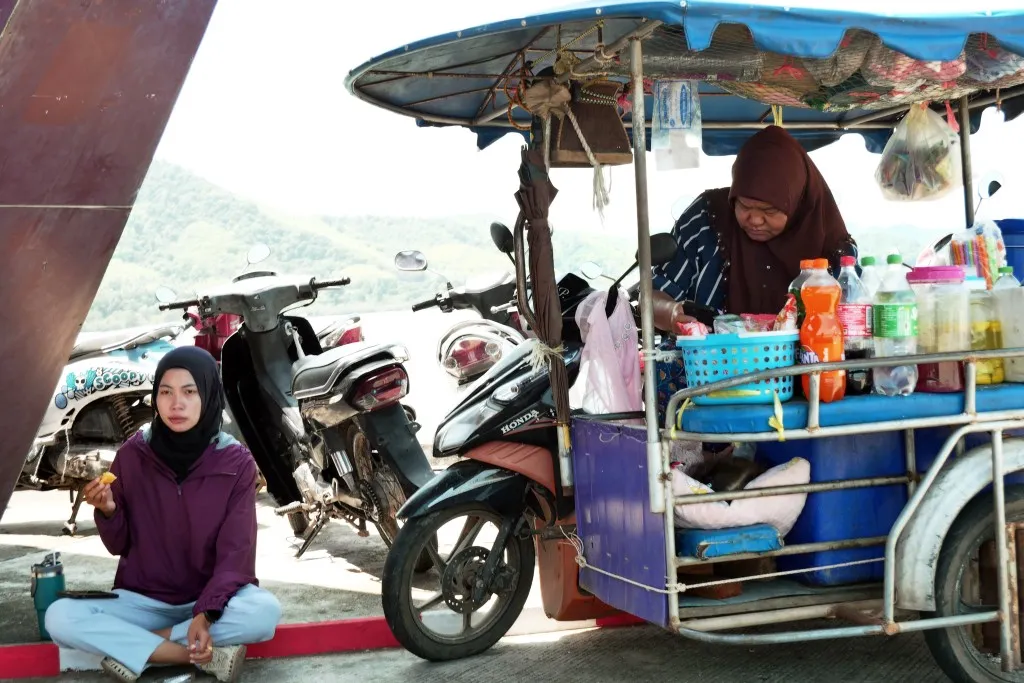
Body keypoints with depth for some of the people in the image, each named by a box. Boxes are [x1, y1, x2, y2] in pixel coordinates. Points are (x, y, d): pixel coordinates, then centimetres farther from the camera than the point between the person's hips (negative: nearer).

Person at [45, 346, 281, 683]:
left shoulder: (236, 462, -8)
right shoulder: (132, 454, -3)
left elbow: (235, 552, -12)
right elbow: (119, 545, 4)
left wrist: (207, 613, -28)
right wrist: (108, 511, -19)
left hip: (213, 597, -1)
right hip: (143, 599, 2)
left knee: (265, 611, -34)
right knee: (59, 617, -25)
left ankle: (132, 645, -19)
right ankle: (206, 655, -26)